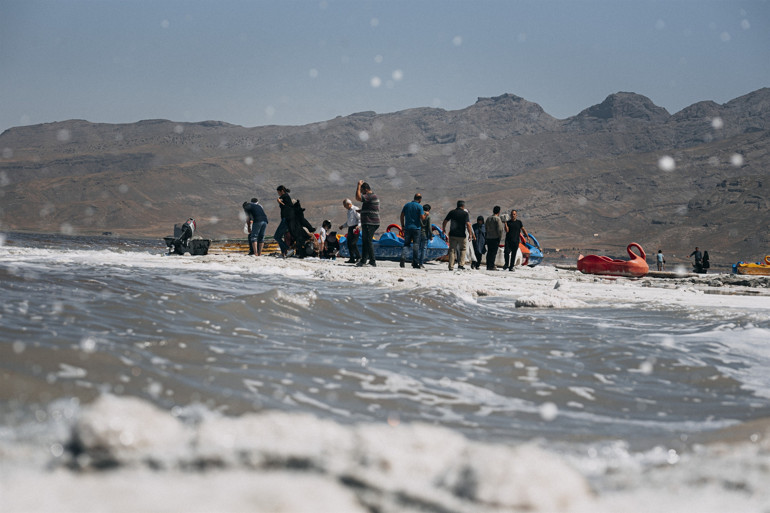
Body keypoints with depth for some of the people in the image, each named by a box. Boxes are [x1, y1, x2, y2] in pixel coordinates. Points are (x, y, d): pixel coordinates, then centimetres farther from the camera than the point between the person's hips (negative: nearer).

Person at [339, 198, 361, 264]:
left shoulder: (355, 209, -10)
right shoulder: (349, 211, 18)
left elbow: (360, 218, -14)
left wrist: (358, 225, -27)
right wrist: (343, 226, 23)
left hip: (355, 228, -9)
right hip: (350, 228, 9)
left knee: (353, 243, -13)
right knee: (349, 244, 6)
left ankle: (358, 257, -5)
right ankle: (352, 259, 10)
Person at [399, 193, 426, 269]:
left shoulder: (407, 205, 7)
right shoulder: (419, 206, -6)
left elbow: (402, 216, 8)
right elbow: (422, 218, -12)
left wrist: (402, 226, 15)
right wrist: (425, 214, 9)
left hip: (407, 228, 3)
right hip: (416, 228, -3)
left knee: (406, 244, 6)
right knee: (416, 245, 2)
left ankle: (403, 257, -20)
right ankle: (415, 263, 2)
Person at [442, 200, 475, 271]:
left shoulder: (452, 212, 6)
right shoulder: (465, 213, -4)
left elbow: (445, 221, 10)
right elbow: (468, 224, -13)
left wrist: (443, 229, 26)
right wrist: (470, 234, -11)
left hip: (452, 234, 2)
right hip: (461, 235, -2)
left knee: (452, 250, 6)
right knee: (463, 249, 14)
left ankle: (451, 266, 1)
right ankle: (461, 264, 3)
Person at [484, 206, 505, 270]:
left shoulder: (488, 218, 10)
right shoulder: (497, 219, -12)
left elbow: (485, 227, 14)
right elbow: (499, 229, -16)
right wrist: (500, 236, -2)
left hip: (488, 237, 7)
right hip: (495, 238, -7)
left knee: (489, 251, 11)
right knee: (494, 252, -5)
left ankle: (488, 266, 11)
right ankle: (491, 266, -9)